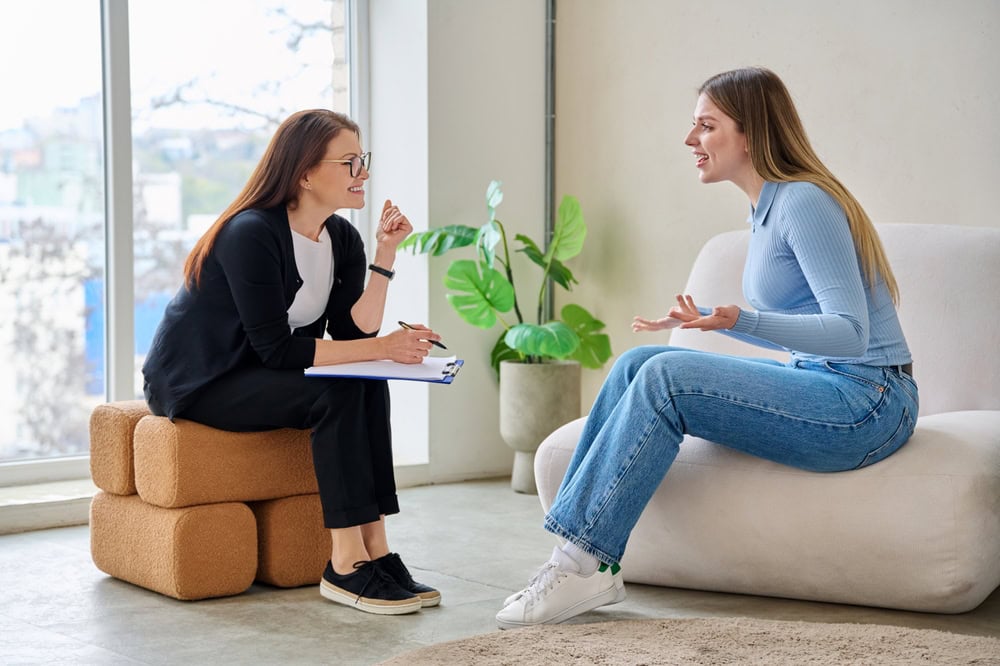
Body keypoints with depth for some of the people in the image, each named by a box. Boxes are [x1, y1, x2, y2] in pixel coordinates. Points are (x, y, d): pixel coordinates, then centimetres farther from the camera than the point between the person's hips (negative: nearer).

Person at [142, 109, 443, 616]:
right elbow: (276, 348, -26)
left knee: (369, 386, -19)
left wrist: (385, 256, -15)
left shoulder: (343, 240, 2)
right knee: (336, 392, -28)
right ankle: (347, 566, -27)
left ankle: (374, 552, -21)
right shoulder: (252, 235, -22)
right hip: (194, 383, -7)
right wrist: (382, 348, -28)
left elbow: (353, 333, -8)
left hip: (254, 377, 8)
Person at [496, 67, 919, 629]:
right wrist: (710, 322, 19)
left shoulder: (805, 203, -15)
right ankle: (575, 549, -8)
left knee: (664, 376, -23)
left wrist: (742, 320, -36)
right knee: (637, 362, -3)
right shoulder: (765, 211, 14)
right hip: (823, 388, 9)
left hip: (867, 403, -9)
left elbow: (849, 332, -23)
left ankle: (583, 566, -19)